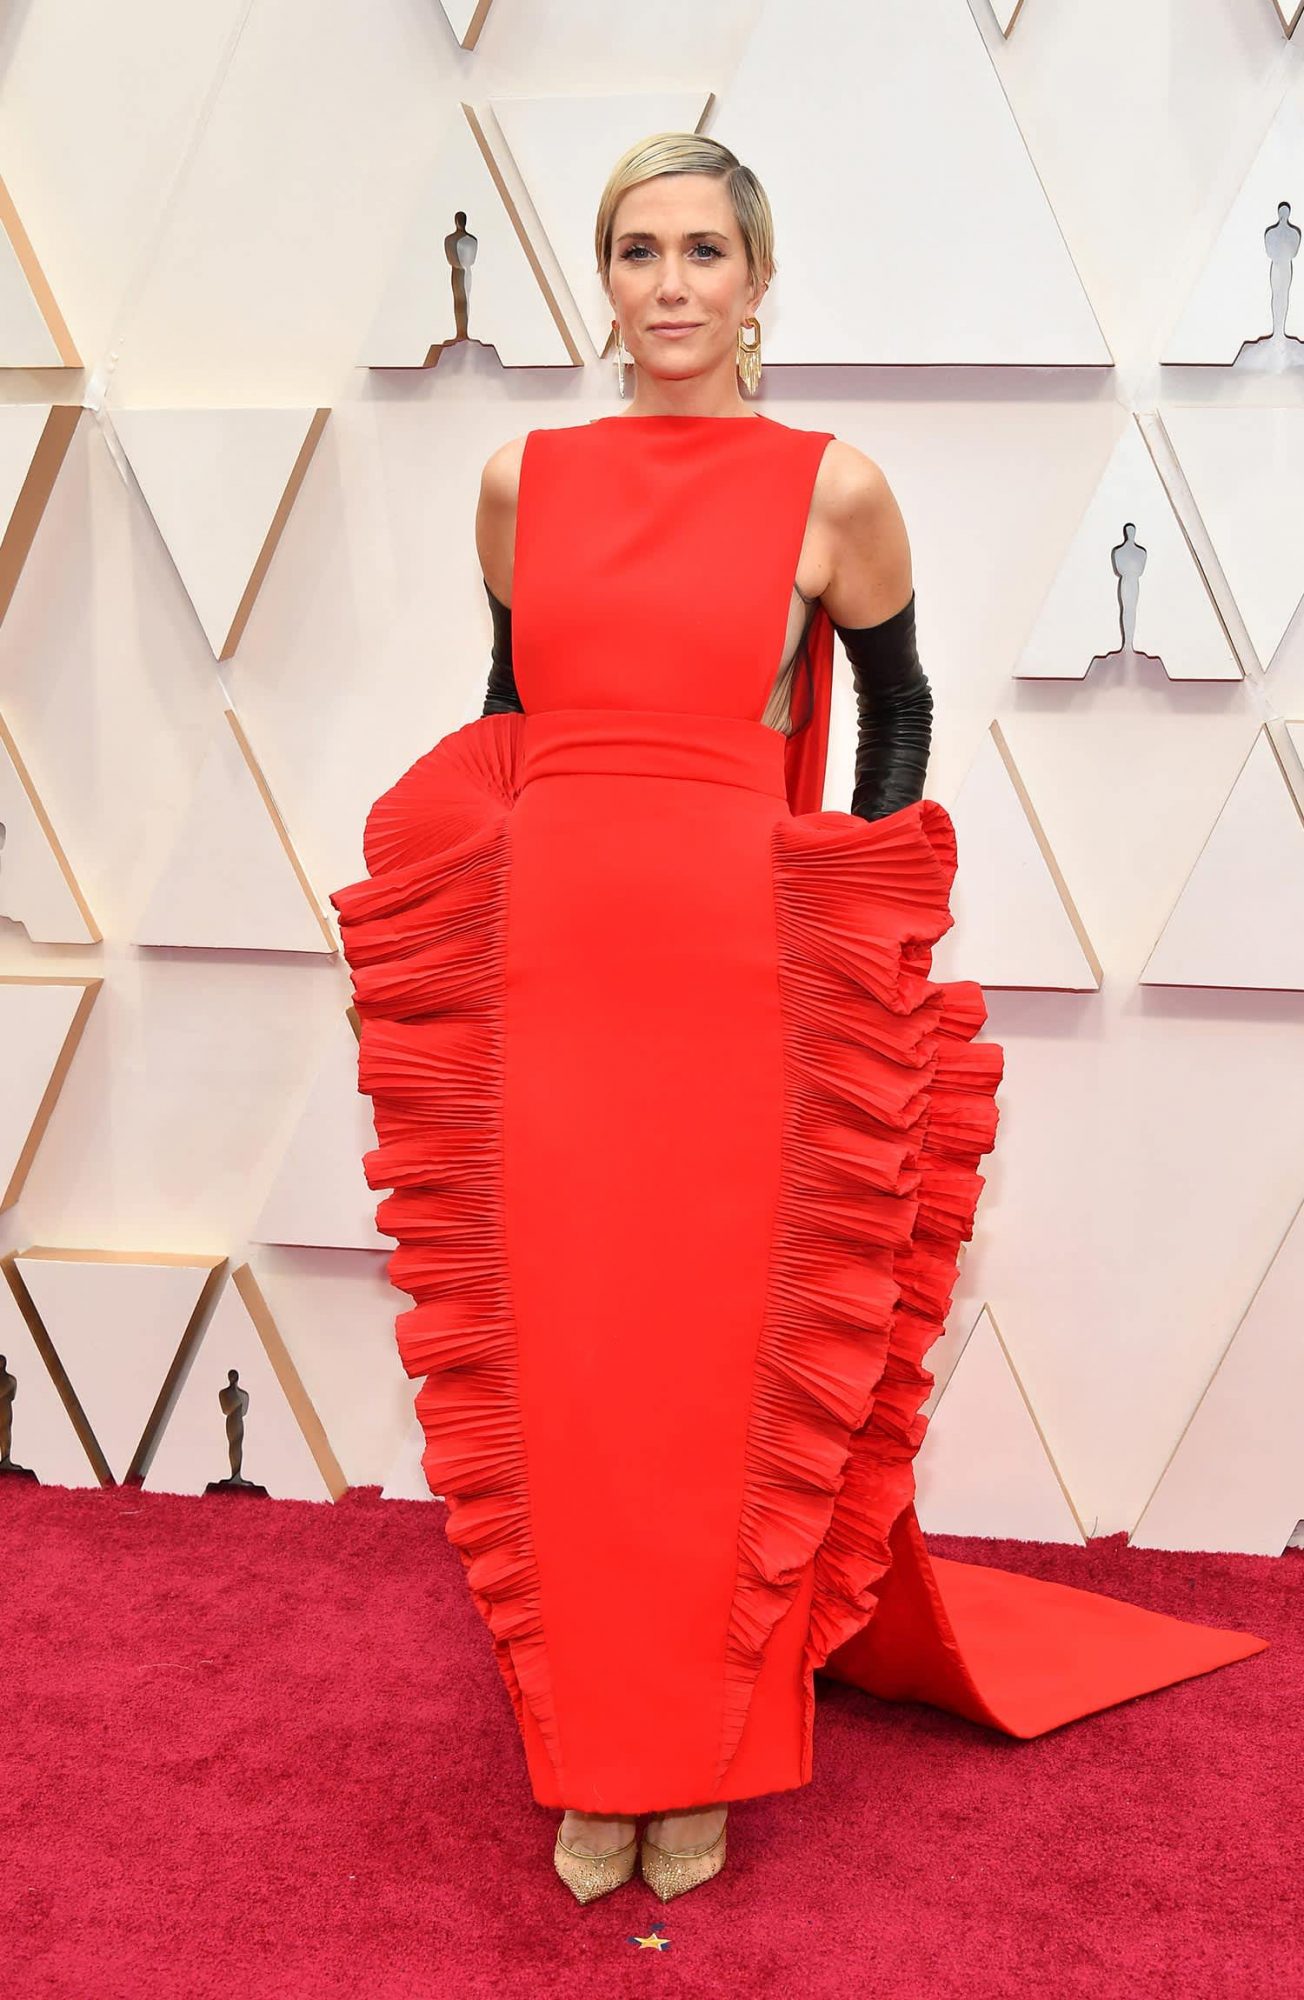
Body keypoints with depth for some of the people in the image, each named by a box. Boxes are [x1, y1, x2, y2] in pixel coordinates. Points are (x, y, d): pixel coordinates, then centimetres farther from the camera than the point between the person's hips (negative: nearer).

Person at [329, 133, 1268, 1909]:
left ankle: (705, 1759, 22)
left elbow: (898, 712, 10)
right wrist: (493, 871, 12)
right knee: (559, 1368, 6)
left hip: (746, 980, -2)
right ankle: (592, 1761, 23)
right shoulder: (524, 480, 9)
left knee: (732, 1373, 3)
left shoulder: (833, 487, 1)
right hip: (548, 972, 3)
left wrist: (864, 930, 5)